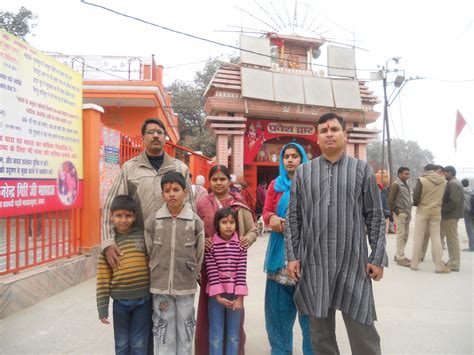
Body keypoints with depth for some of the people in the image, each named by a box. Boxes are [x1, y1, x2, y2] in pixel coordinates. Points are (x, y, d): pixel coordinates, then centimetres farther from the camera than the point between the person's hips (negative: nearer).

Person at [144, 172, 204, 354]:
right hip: (160, 286, 0)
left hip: (186, 287, 0)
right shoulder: (153, 221, -3)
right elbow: (148, 253, 2)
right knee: (164, 333, 12)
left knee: (185, 332, 13)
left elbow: (199, 255, 1)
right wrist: (156, 277, 2)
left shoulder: (195, 221, -5)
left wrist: (189, 277, 4)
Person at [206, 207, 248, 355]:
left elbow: (242, 272, -5)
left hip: (235, 295, 1)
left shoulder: (240, 245, -1)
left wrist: (239, 297, -9)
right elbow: (212, 273, -9)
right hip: (217, 295, -1)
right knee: (216, 336, 8)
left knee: (234, 335, 12)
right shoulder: (211, 245, -5)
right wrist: (218, 296, -13)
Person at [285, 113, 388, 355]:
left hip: (353, 263, -1)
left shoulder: (362, 170, 4)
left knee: (363, 334, 6)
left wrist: (378, 258, -2)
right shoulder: (303, 172, 6)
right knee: (320, 333, 14)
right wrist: (292, 256, 1)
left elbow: (375, 217, 3)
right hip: (314, 264, 1)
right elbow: (293, 217, 6)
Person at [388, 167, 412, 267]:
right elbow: (390, 200, -16)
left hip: (407, 214, 9)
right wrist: (395, 211, -13)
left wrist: (409, 212, 15)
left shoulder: (406, 185, 17)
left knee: (405, 235, 12)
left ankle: (399, 255, 22)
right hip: (400, 214, -9)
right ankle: (400, 258, -1)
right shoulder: (396, 185, -10)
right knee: (401, 235, -7)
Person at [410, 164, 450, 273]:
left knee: (418, 238, 6)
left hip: (422, 212, -2)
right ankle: (439, 266, 10)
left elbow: (416, 198, -13)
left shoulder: (422, 180, -11)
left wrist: (416, 203, 6)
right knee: (436, 238, 9)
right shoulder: (443, 181, 1)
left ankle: (414, 264, 12)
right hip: (436, 212, 3)